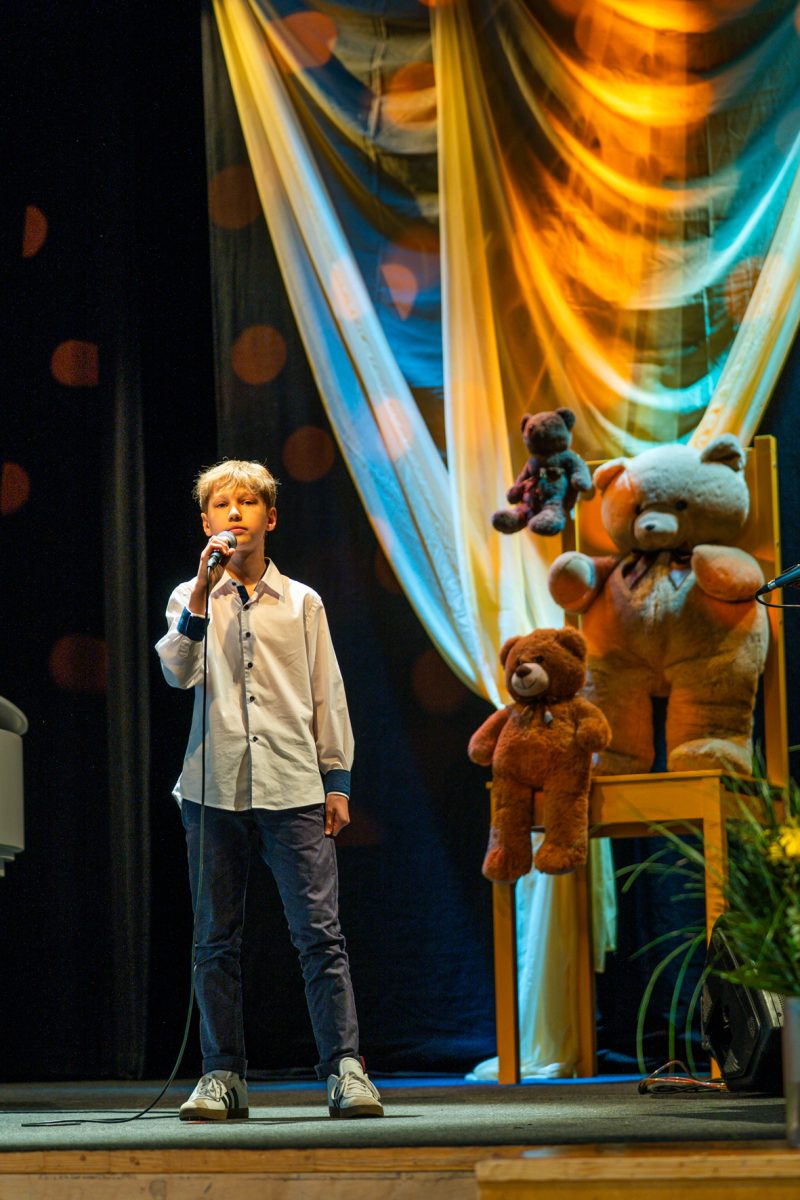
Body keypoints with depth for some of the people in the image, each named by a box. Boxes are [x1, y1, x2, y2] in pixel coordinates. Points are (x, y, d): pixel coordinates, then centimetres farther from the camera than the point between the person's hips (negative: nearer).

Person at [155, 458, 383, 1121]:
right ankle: (223, 1074, 9)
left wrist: (337, 780, 8)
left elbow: (327, 693, 14)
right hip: (215, 786, 1)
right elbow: (178, 671, -6)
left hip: (294, 788, 0)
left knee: (320, 930, -8)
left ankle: (345, 1067, -8)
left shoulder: (301, 602, 12)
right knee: (217, 938, 3)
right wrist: (204, 594, -15)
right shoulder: (193, 598, 10)